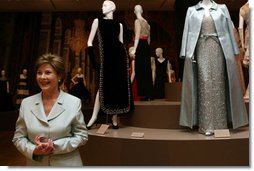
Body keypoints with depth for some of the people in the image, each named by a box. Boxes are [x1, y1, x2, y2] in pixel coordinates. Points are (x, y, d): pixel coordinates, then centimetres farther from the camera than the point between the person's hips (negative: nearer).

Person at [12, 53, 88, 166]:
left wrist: (55, 146, -18)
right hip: (35, 164, 2)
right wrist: (33, 150, -16)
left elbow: (82, 136, -8)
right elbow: (18, 137, 2)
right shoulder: (26, 103, -3)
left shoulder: (74, 102, -12)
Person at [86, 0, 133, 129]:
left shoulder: (119, 24, 16)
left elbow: (121, 42, 16)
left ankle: (115, 118, 8)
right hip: (106, 55, -1)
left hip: (119, 54, 2)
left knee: (118, 85, 0)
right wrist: (93, 57, -6)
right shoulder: (97, 21, 12)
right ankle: (94, 116, 3)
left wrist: (126, 59, 10)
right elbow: (90, 41, 6)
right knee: (104, 85, -7)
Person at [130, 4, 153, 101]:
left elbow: (137, 36, -13)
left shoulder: (137, 21, -4)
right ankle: (149, 94, 12)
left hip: (140, 46, -8)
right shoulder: (146, 22, 18)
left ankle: (145, 94, -6)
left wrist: (134, 49, -16)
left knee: (140, 70, -6)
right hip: (146, 46, 8)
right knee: (147, 70, 8)